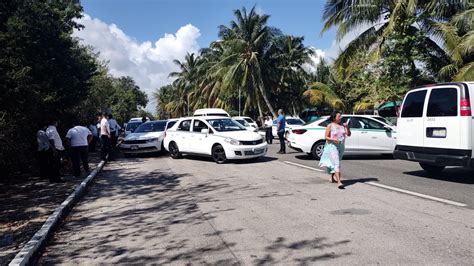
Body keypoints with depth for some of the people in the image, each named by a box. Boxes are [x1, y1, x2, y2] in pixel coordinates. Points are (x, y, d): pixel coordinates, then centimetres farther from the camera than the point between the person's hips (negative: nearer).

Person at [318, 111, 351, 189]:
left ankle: (332, 178, 39)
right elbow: (326, 137, -6)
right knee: (336, 164, -16)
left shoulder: (342, 126, 6)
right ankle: (339, 182, -22)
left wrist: (347, 127, -13)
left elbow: (348, 134, 2)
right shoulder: (330, 126, -6)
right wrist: (333, 139, -23)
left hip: (341, 147, 6)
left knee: (336, 163, 19)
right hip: (332, 146, -6)